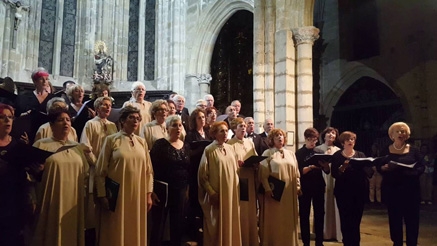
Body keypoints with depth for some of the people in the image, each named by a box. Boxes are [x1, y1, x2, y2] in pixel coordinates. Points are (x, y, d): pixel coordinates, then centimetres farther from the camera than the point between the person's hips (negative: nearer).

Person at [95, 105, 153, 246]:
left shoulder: (142, 142, 7)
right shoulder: (111, 140, -5)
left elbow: (148, 170, 10)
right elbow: (101, 171, -4)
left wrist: (148, 195, 7)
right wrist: (102, 196, -6)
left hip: (138, 196, 4)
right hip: (116, 196, -3)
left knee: (136, 232, 13)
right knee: (116, 233, 7)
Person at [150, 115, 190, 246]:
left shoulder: (185, 147, 8)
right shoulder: (160, 144, -7)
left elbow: (189, 169, 12)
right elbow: (153, 167, -11)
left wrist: (187, 188, 9)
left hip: (181, 190, 5)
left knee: (178, 223, 12)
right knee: (159, 223, 4)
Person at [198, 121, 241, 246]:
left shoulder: (230, 148, 7)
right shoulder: (209, 150, -9)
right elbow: (202, 175, -10)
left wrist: (236, 188, 6)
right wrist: (211, 192, -15)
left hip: (231, 191, 5)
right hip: (216, 193, -5)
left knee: (230, 222, 11)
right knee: (216, 225, 4)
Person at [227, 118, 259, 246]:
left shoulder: (250, 142, 13)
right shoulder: (230, 144, -5)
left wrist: (256, 164, -5)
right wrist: (238, 163, -23)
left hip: (250, 181, 5)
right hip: (237, 181, -5)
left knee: (250, 211, 10)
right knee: (240, 213, -3)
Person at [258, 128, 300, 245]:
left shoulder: (291, 154, 13)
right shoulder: (267, 154, -1)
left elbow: (296, 172, 13)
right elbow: (263, 174, -7)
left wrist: (298, 187, 4)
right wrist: (268, 189, -16)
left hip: (289, 192, 4)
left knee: (288, 220, 9)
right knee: (274, 221, 2)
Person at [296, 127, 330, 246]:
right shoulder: (299, 153, -3)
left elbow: (327, 171, 4)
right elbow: (299, 172, -11)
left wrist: (325, 163, -16)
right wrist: (311, 166, -24)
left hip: (319, 187, 3)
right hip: (305, 188, -3)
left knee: (319, 214, 8)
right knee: (304, 215, 4)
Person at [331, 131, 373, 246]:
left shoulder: (361, 155, 9)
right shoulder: (337, 156, 3)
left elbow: (369, 172, 0)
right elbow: (334, 173, -6)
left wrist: (361, 165, -19)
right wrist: (343, 167, -22)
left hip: (359, 192, 2)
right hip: (343, 192, -2)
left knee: (356, 220, 8)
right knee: (345, 220, 0)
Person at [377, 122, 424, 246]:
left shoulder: (413, 150, 5)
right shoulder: (386, 151, 5)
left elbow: (422, 167, 1)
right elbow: (378, 167, 3)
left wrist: (413, 172, -19)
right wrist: (384, 168, -19)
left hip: (411, 189, 0)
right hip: (391, 189, 0)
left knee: (412, 218, 2)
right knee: (394, 218, 6)